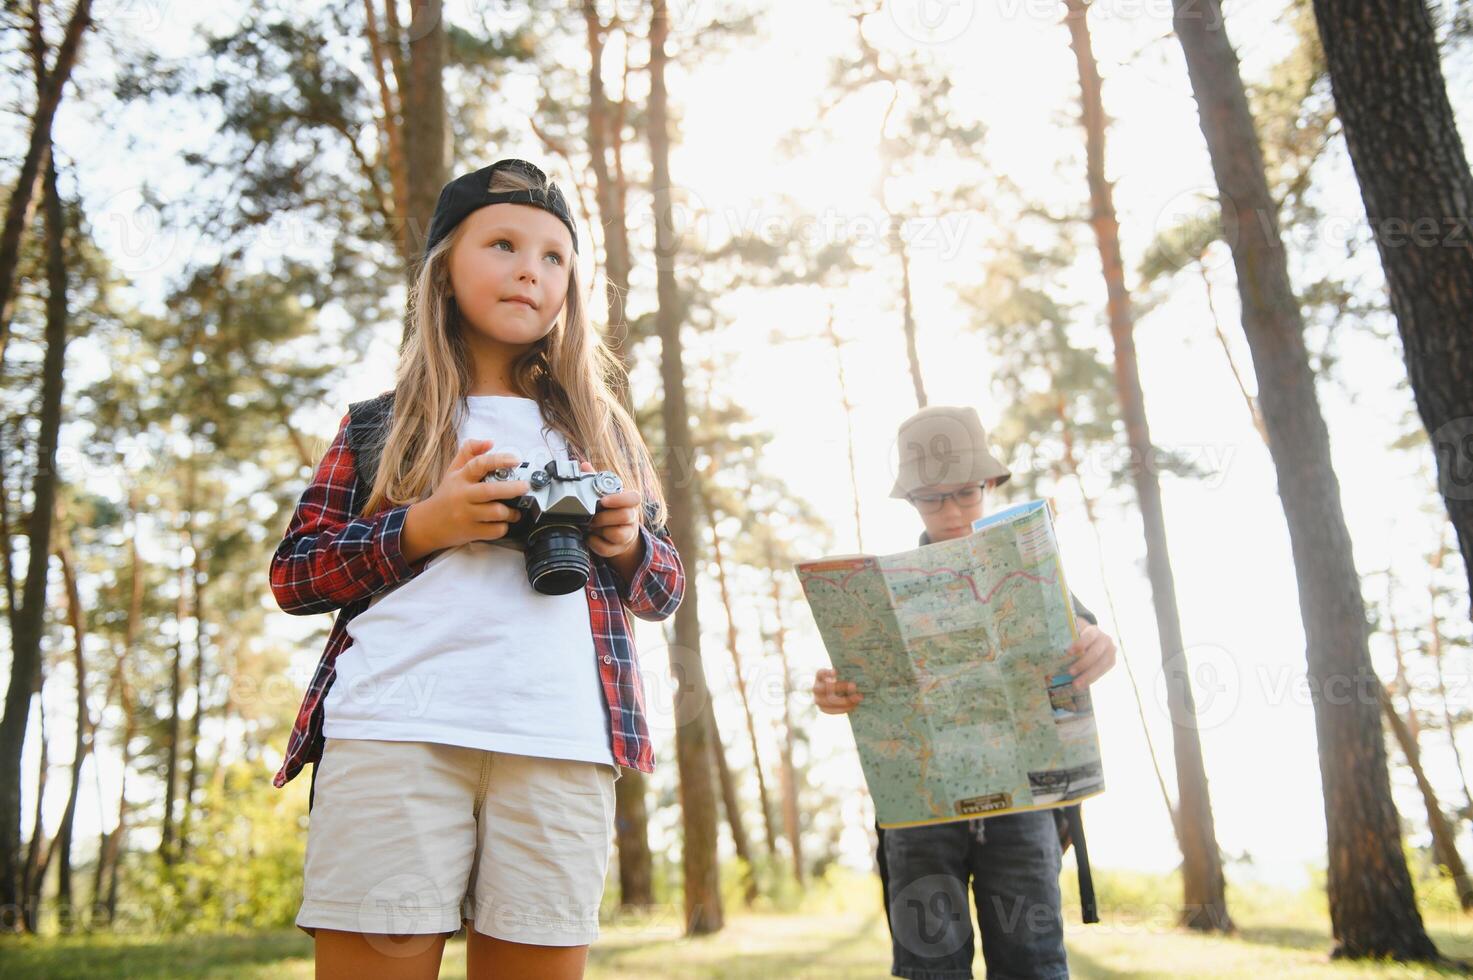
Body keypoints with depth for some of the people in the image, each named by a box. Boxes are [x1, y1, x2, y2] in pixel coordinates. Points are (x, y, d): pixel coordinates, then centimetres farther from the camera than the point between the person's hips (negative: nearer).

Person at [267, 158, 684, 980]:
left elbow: (666, 590, 23)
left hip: (561, 746, 2)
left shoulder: (599, 429, 21)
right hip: (394, 735, -1)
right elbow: (292, 574, 11)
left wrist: (627, 545, -1)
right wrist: (421, 528, -5)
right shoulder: (380, 426, 17)